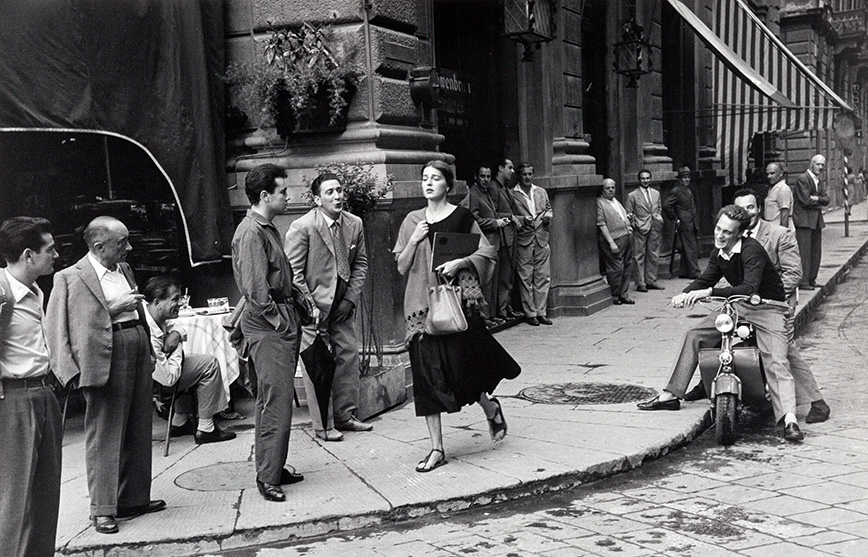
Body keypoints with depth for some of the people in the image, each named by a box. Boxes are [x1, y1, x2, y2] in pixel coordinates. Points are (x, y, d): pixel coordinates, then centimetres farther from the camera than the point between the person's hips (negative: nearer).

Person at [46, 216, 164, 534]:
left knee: (138, 433, 13)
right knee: (105, 435, -2)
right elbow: (59, 325, -12)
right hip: (106, 360, -8)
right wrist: (113, 309, -18)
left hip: (138, 352, 8)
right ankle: (103, 509, 6)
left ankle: (134, 499, 25)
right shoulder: (71, 278, -8)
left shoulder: (124, 269, 15)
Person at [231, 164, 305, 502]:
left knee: (272, 398, 14)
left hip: (281, 319, 10)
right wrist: (277, 320, -17)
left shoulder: (268, 229, 18)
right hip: (266, 323, -10)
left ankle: (273, 468, 22)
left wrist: (301, 305, 14)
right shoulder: (251, 232, -14)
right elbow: (254, 287, -20)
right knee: (276, 399, -10)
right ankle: (267, 477, -5)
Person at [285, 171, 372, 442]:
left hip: (342, 305, 6)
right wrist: (310, 307, -15)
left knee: (349, 355, 8)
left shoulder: (354, 224, 2)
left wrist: (351, 298, -1)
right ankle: (322, 425, 6)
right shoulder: (302, 227, -14)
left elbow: (360, 263, 10)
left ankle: (345, 415, 22)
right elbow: (292, 272, -12)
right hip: (313, 306, -6)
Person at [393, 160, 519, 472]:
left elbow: (487, 252, 0)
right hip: (422, 303, 3)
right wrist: (414, 241, -7)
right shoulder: (413, 221, 10)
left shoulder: (461, 217, 0)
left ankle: (491, 408, 30)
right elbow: (401, 268, 9)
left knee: (460, 365, -4)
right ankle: (437, 449, 7)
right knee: (427, 373, 0)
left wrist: (459, 262, -14)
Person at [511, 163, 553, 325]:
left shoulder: (542, 192, 14)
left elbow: (549, 209, 22)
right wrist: (523, 219, -17)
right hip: (523, 240, -4)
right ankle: (530, 313, 6)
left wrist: (548, 216, 1)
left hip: (542, 239, 4)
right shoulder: (512, 194, -1)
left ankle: (540, 312, 11)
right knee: (525, 278, -1)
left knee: (543, 277, 4)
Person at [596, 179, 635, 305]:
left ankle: (623, 295, 18)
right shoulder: (599, 203, -7)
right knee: (616, 268, -7)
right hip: (614, 240, -9)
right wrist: (611, 242, -18)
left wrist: (627, 217, 13)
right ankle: (614, 296, 5)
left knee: (627, 267, 10)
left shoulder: (616, 201, 20)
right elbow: (601, 225, -13)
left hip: (627, 237, 9)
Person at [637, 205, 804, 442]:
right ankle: (671, 395, 9)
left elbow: (749, 287, -35)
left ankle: (789, 420, -32)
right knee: (694, 335, 2)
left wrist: (708, 292, -41)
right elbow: (706, 280, 15)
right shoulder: (718, 254, 2)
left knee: (776, 362, -24)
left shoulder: (752, 250, -23)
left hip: (768, 308, -7)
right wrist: (685, 294, -6)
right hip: (737, 307, 8)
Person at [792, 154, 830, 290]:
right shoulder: (802, 179, -9)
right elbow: (805, 201, -16)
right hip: (804, 219, -8)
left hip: (817, 220, 8)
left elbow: (826, 200, 5)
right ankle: (803, 282, -8)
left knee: (816, 252, 10)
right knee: (804, 252, -9)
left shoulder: (821, 182, 17)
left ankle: (811, 279, 17)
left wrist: (816, 198, -13)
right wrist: (820, 202, -2)